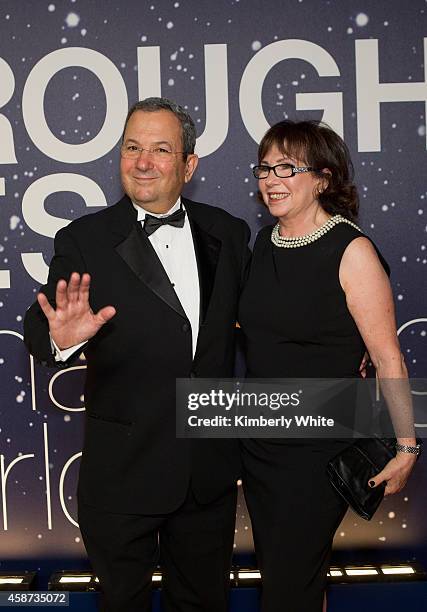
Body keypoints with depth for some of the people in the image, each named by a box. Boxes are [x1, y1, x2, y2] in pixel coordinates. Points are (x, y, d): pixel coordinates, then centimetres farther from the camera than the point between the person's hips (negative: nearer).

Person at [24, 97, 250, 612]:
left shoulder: (227, 233, 1)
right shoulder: (84, 241, -9)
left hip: (211, 468, 3)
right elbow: (38, 328, -16)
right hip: (123, 471, -2)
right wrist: (60, 338, -40)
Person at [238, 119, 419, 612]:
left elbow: (387, 358, -15)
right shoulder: (265, 243, 4)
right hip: (258, 438, 7)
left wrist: (406, 447, -15)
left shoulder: (351, 251, -16)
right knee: (272, 566, 20)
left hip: (318, 447, -7)